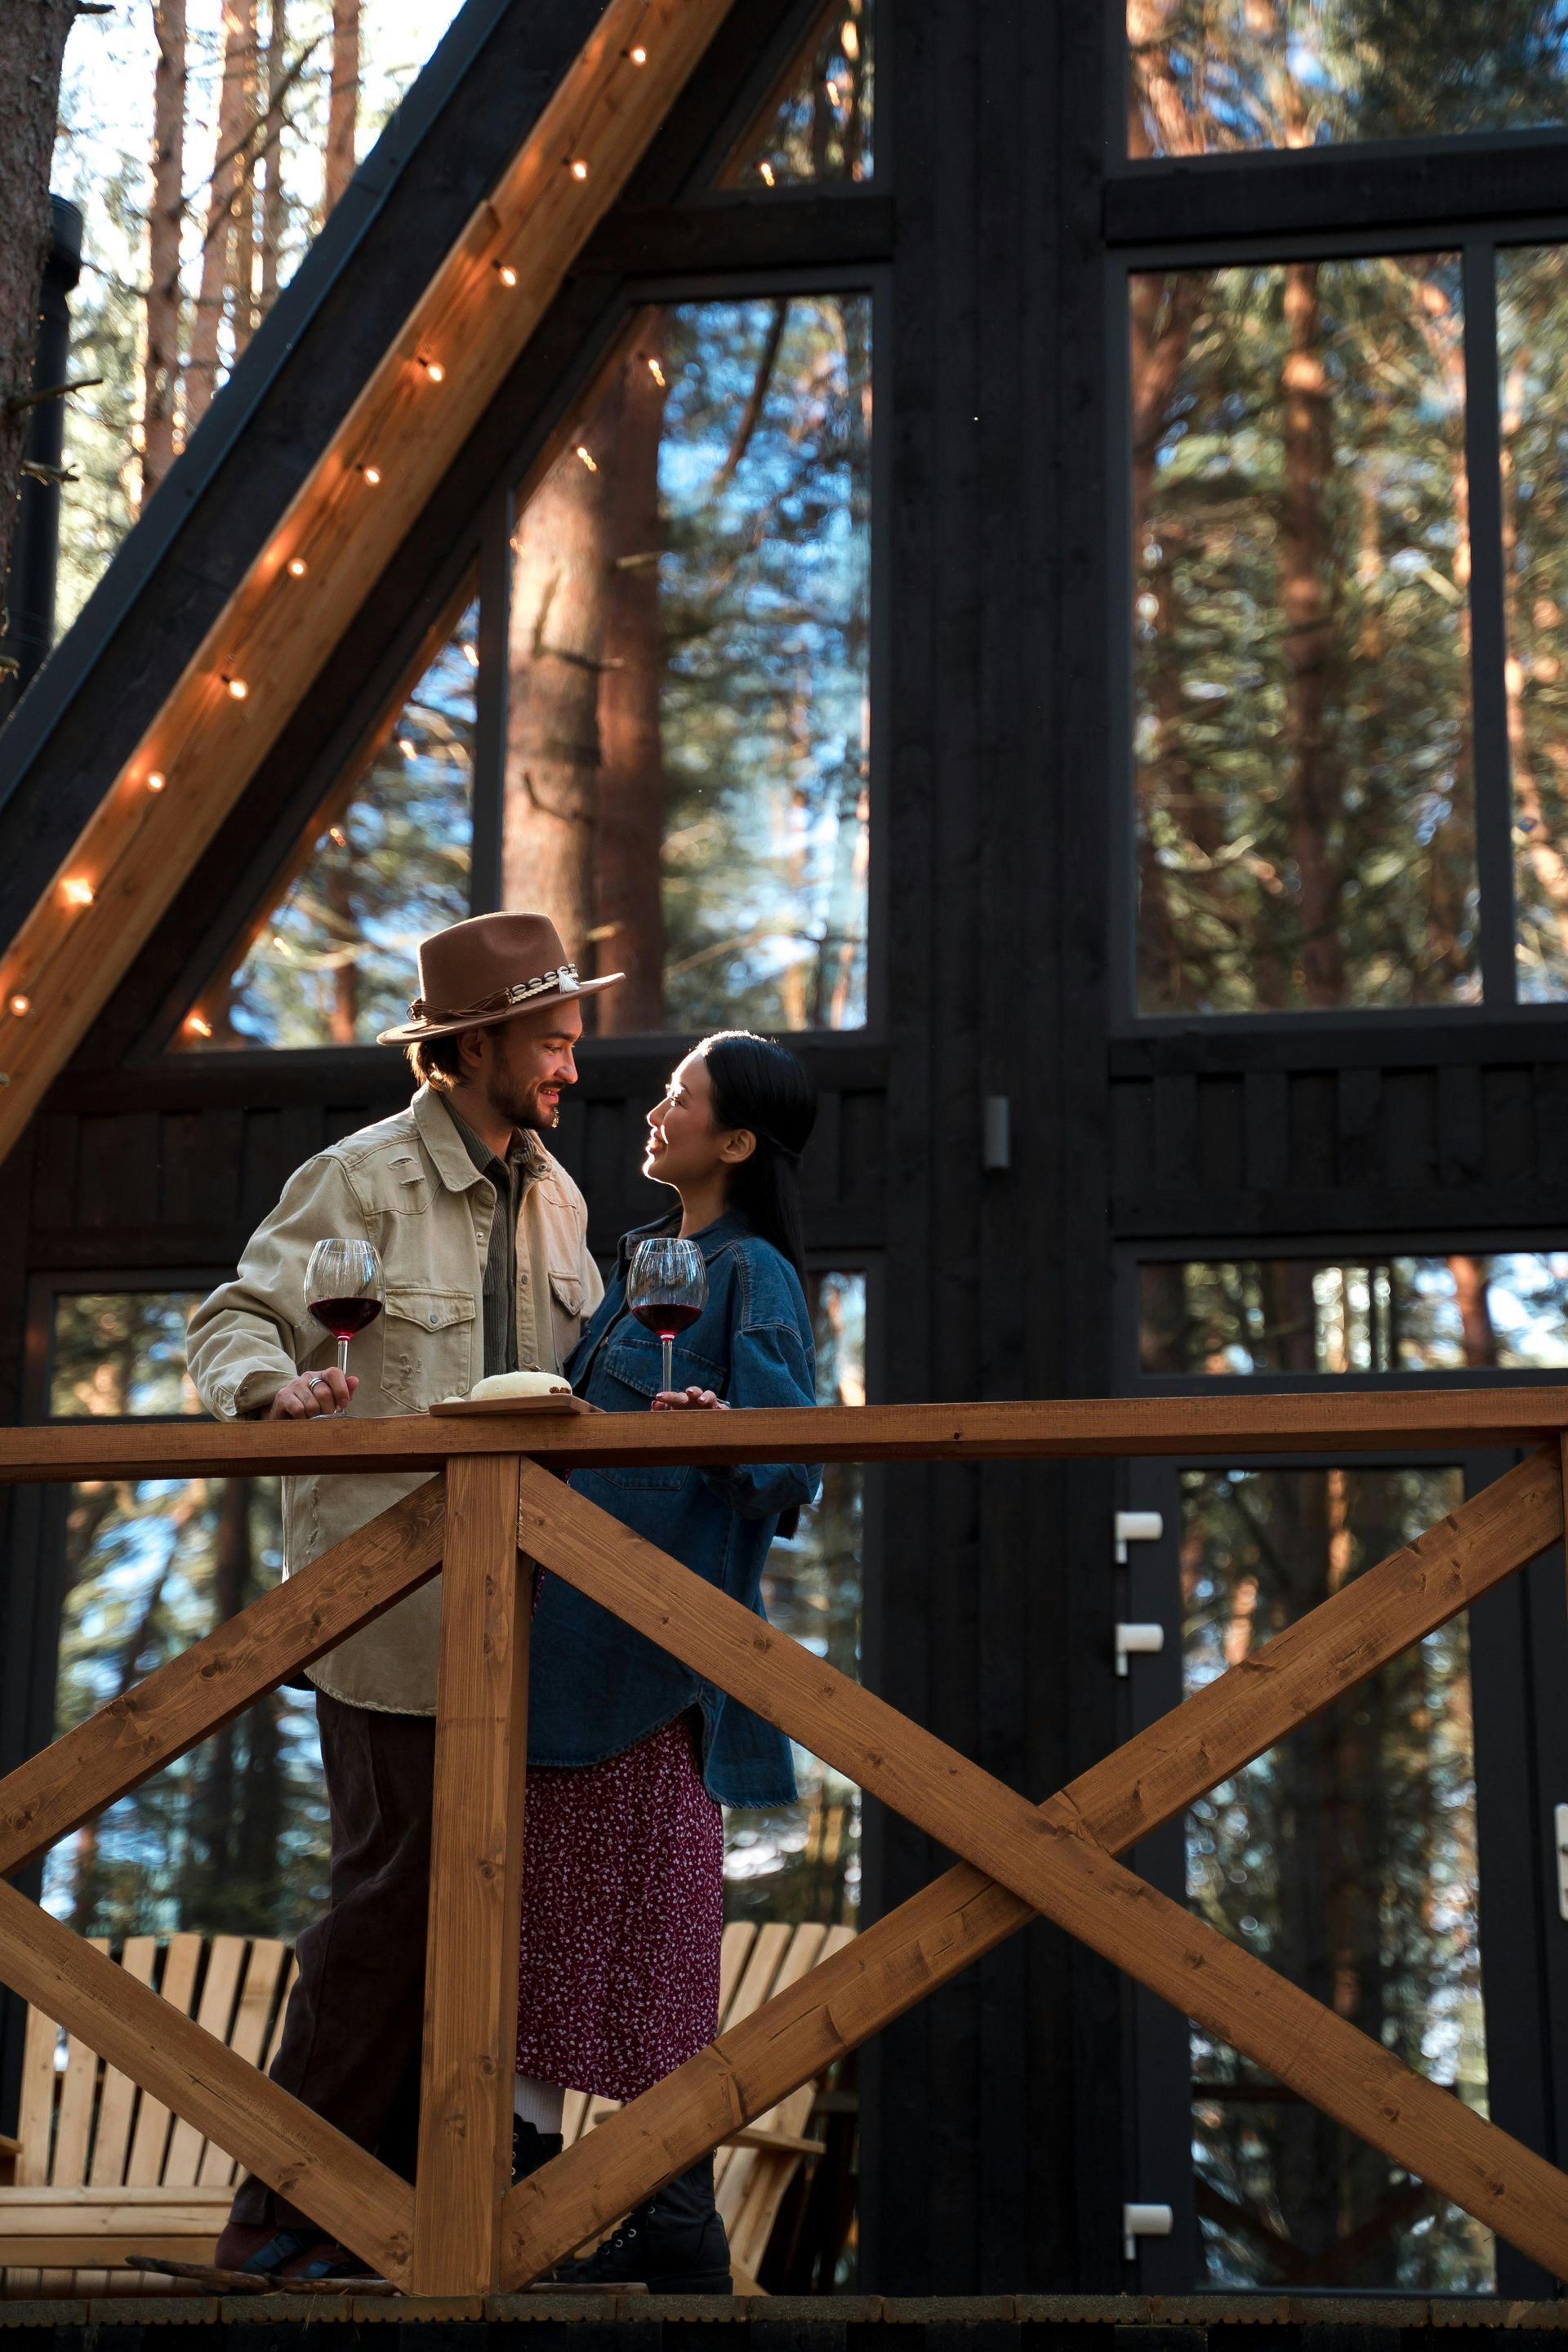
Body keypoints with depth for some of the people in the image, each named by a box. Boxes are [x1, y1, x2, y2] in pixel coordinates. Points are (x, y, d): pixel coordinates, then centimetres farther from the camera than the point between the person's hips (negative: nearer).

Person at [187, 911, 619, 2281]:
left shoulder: (553, 1196, 15)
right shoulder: (358, 1182, -6)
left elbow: (575, 1374, 16)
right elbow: (233, 1320, -3)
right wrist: (271, 1386, -24)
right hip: (385, 1596, -7)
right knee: (396, 1893, -9)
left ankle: (391, 2195, 17)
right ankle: (282, 2217, 1)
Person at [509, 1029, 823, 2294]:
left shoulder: (753, 1276, -9)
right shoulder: (647, 1254, 18)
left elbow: (791, 1468, -19)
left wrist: (718, 1431, -36)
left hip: (653, 1631, -9)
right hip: (574, 1621, 9)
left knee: (655, 1907, -5)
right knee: (549, 1883, 10)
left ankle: (678, 2227, 2)